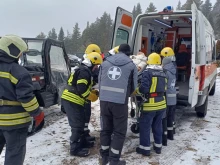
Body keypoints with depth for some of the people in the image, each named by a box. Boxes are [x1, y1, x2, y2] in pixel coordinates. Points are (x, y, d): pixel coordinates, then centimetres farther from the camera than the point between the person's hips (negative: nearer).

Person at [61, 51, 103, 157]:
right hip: (73, 101, -10)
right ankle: (75, 149, 8)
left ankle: (82, 144, 32)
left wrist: (92, 92, 15)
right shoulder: (85, 71, -13)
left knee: (80, 124, 20)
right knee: (77, 126, -2)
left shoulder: (81, 69, 20)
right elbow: (81, 89, -21)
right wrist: (92, 97, -7)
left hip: (68, 99, 10)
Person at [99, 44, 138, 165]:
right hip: (120, 102, -4)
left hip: (104, 100, 4)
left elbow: (100, 82, 14)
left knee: (105, 129, 17)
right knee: (119, 132, 9)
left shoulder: (105, 63, 11)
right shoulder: (131, 65, 3)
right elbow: (133, 86, 10)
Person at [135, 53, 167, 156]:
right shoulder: (163, 74, 9)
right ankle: (158, 146, 28)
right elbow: (164, 88, 15)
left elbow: (144, 88, -20)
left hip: (150, 104, -7)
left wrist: (137, 91, -2)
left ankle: (145, 148, 11)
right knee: (157, 125, 19)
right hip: (161, 103, 7)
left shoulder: (147, 72, -13)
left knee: (144, 126, 5)